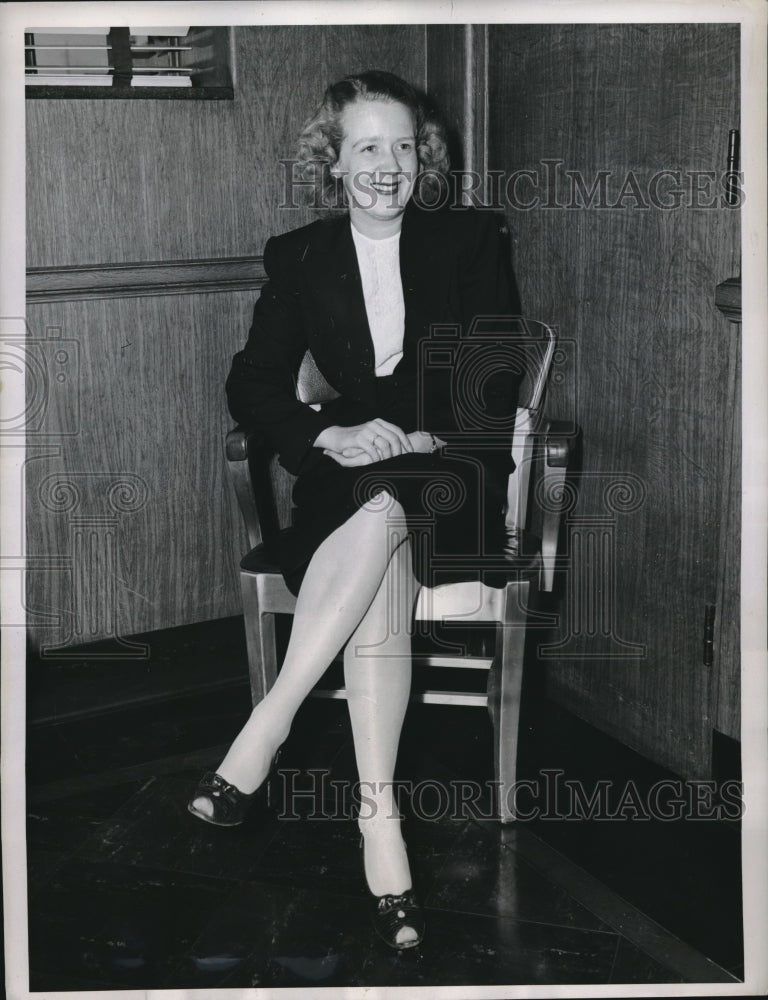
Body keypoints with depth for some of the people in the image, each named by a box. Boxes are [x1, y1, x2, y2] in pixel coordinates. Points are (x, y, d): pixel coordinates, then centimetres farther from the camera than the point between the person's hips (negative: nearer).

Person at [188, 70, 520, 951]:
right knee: (382, 571, -34)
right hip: (346, 478, 1)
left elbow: (497, 384, 1)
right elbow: (251, 384, 4)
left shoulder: (470, 241, 7)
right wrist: (330, 435, -16)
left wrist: (418, 438, -18)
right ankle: (379, 822, -37)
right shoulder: (298, 258, 10)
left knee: (379, 514, -36)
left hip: (451, 478, 0)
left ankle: (263, 732, -34)